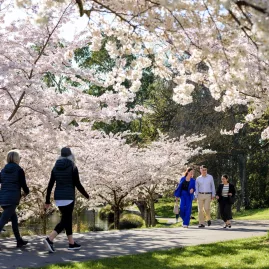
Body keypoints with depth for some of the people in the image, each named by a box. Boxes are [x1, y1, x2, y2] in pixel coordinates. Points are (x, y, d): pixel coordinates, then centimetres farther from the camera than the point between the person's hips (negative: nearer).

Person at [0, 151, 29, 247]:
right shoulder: (19, 170, -5)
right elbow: (23, 185, -5)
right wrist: (26, 192, 15)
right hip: (13, 199, -6)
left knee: (14, 219, 19)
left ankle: (19, 241, 27)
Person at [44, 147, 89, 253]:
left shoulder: (55, 167, 7)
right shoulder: (73, 167, -8)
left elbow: (50, 185, 5)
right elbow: (77, 184, -9)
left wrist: (47, 201, 9)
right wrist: (86, 195, 7)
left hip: (58, 197, 6)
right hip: (68, 197, -6)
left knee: (67, 218, 17)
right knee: (64, 221, -5)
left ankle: (72, 243, 21)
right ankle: (49, 239, -23)